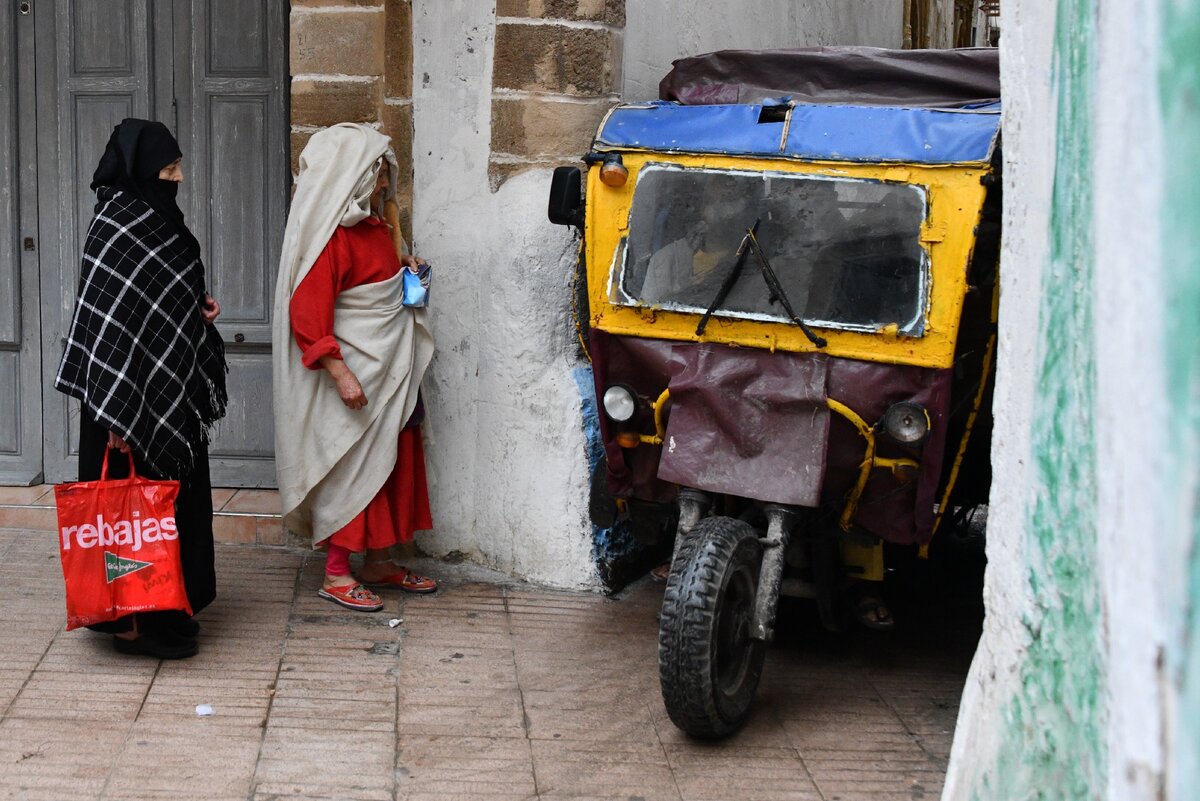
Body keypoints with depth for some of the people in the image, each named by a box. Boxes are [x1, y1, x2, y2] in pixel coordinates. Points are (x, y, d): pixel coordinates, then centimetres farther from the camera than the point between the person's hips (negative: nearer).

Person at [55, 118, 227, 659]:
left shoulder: (156, 220, 10)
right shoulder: (117, 228, -18)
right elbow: (105, 322, -23)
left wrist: (199, 308, 4)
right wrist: (117, 414, -25)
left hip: (171, 395, 10)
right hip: (135, 397, -10)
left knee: (173, 494, 15)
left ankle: (166, 609, 26)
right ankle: (132, 622, 7)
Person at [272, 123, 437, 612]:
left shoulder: (374, 228, 10)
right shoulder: (329, 237, -18)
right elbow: (307, 314, -22)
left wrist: (407, 275, 7)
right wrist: (340, 374, -25)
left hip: (390, 369, 9)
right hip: (353, 373, -9)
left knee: (389, 463, 14)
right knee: (349, 467, -2)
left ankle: (379, 563, 24)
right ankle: (336, 575, 7)